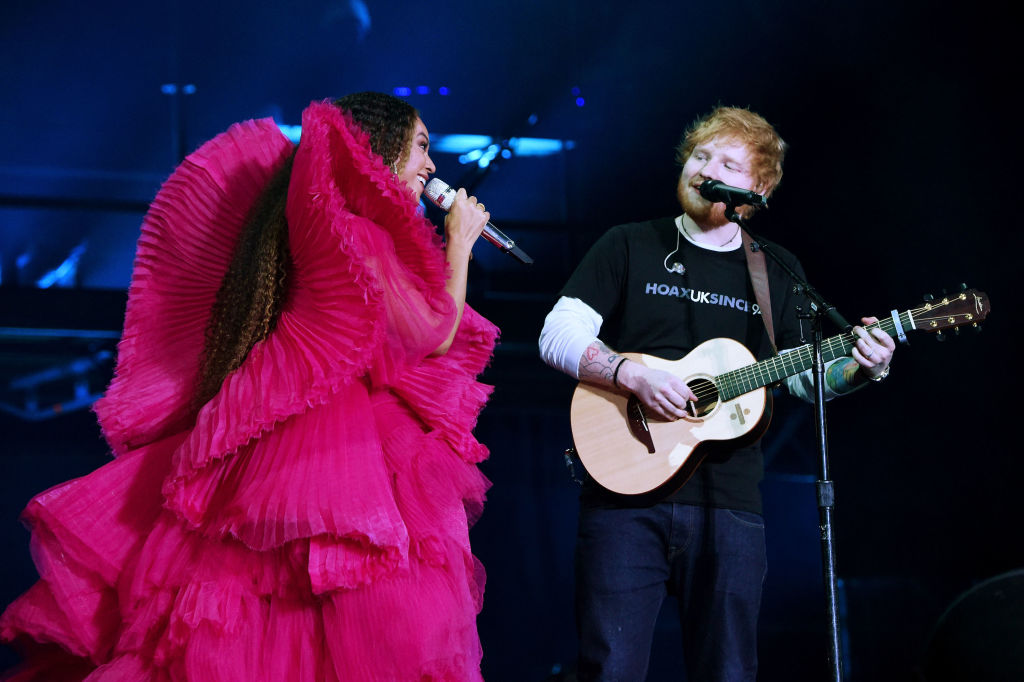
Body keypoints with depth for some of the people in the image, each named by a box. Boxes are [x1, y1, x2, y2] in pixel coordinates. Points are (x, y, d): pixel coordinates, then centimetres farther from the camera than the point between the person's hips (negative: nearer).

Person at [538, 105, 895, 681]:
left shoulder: (777, 271, 14)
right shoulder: (630, 247, 6)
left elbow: (808, 377, 17)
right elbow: (558, 336, -2)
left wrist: (860, 366, -4)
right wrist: (633, 375, -16)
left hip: (729, 503, 2)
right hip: (628, 489, -2)